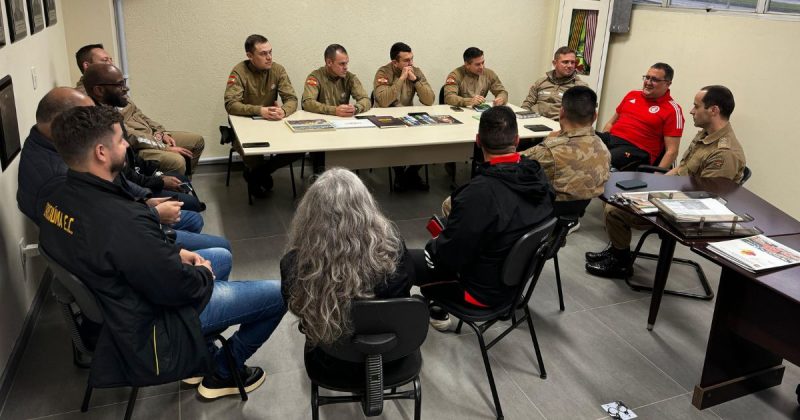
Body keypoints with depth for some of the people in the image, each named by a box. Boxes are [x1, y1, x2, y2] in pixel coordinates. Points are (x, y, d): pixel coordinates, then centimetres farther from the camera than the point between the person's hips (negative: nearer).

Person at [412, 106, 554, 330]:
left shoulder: (480, 193, -35)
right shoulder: (538, 174, -12)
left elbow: (448, 255, -25)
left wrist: (433, 245, -2)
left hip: (486, 290, -7)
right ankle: (437, 310, 37)